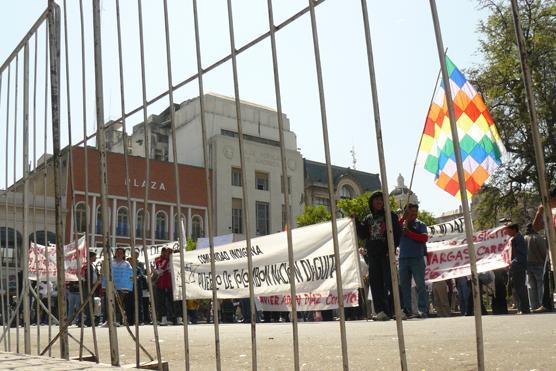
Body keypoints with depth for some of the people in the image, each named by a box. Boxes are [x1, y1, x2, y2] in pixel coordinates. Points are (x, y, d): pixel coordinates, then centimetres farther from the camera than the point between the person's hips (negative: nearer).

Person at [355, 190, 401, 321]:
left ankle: (395, 310, -5)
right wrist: (356, 220, -3)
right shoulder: (368, 219, 17)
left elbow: (397, 234, -1)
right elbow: (362, 235, 7)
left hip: (386, 254, -4)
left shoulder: (390, 216, 6)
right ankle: (380, 311, 4)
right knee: (375, 283, 2)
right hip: (372, 255, 4)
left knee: (389, 282, -8)